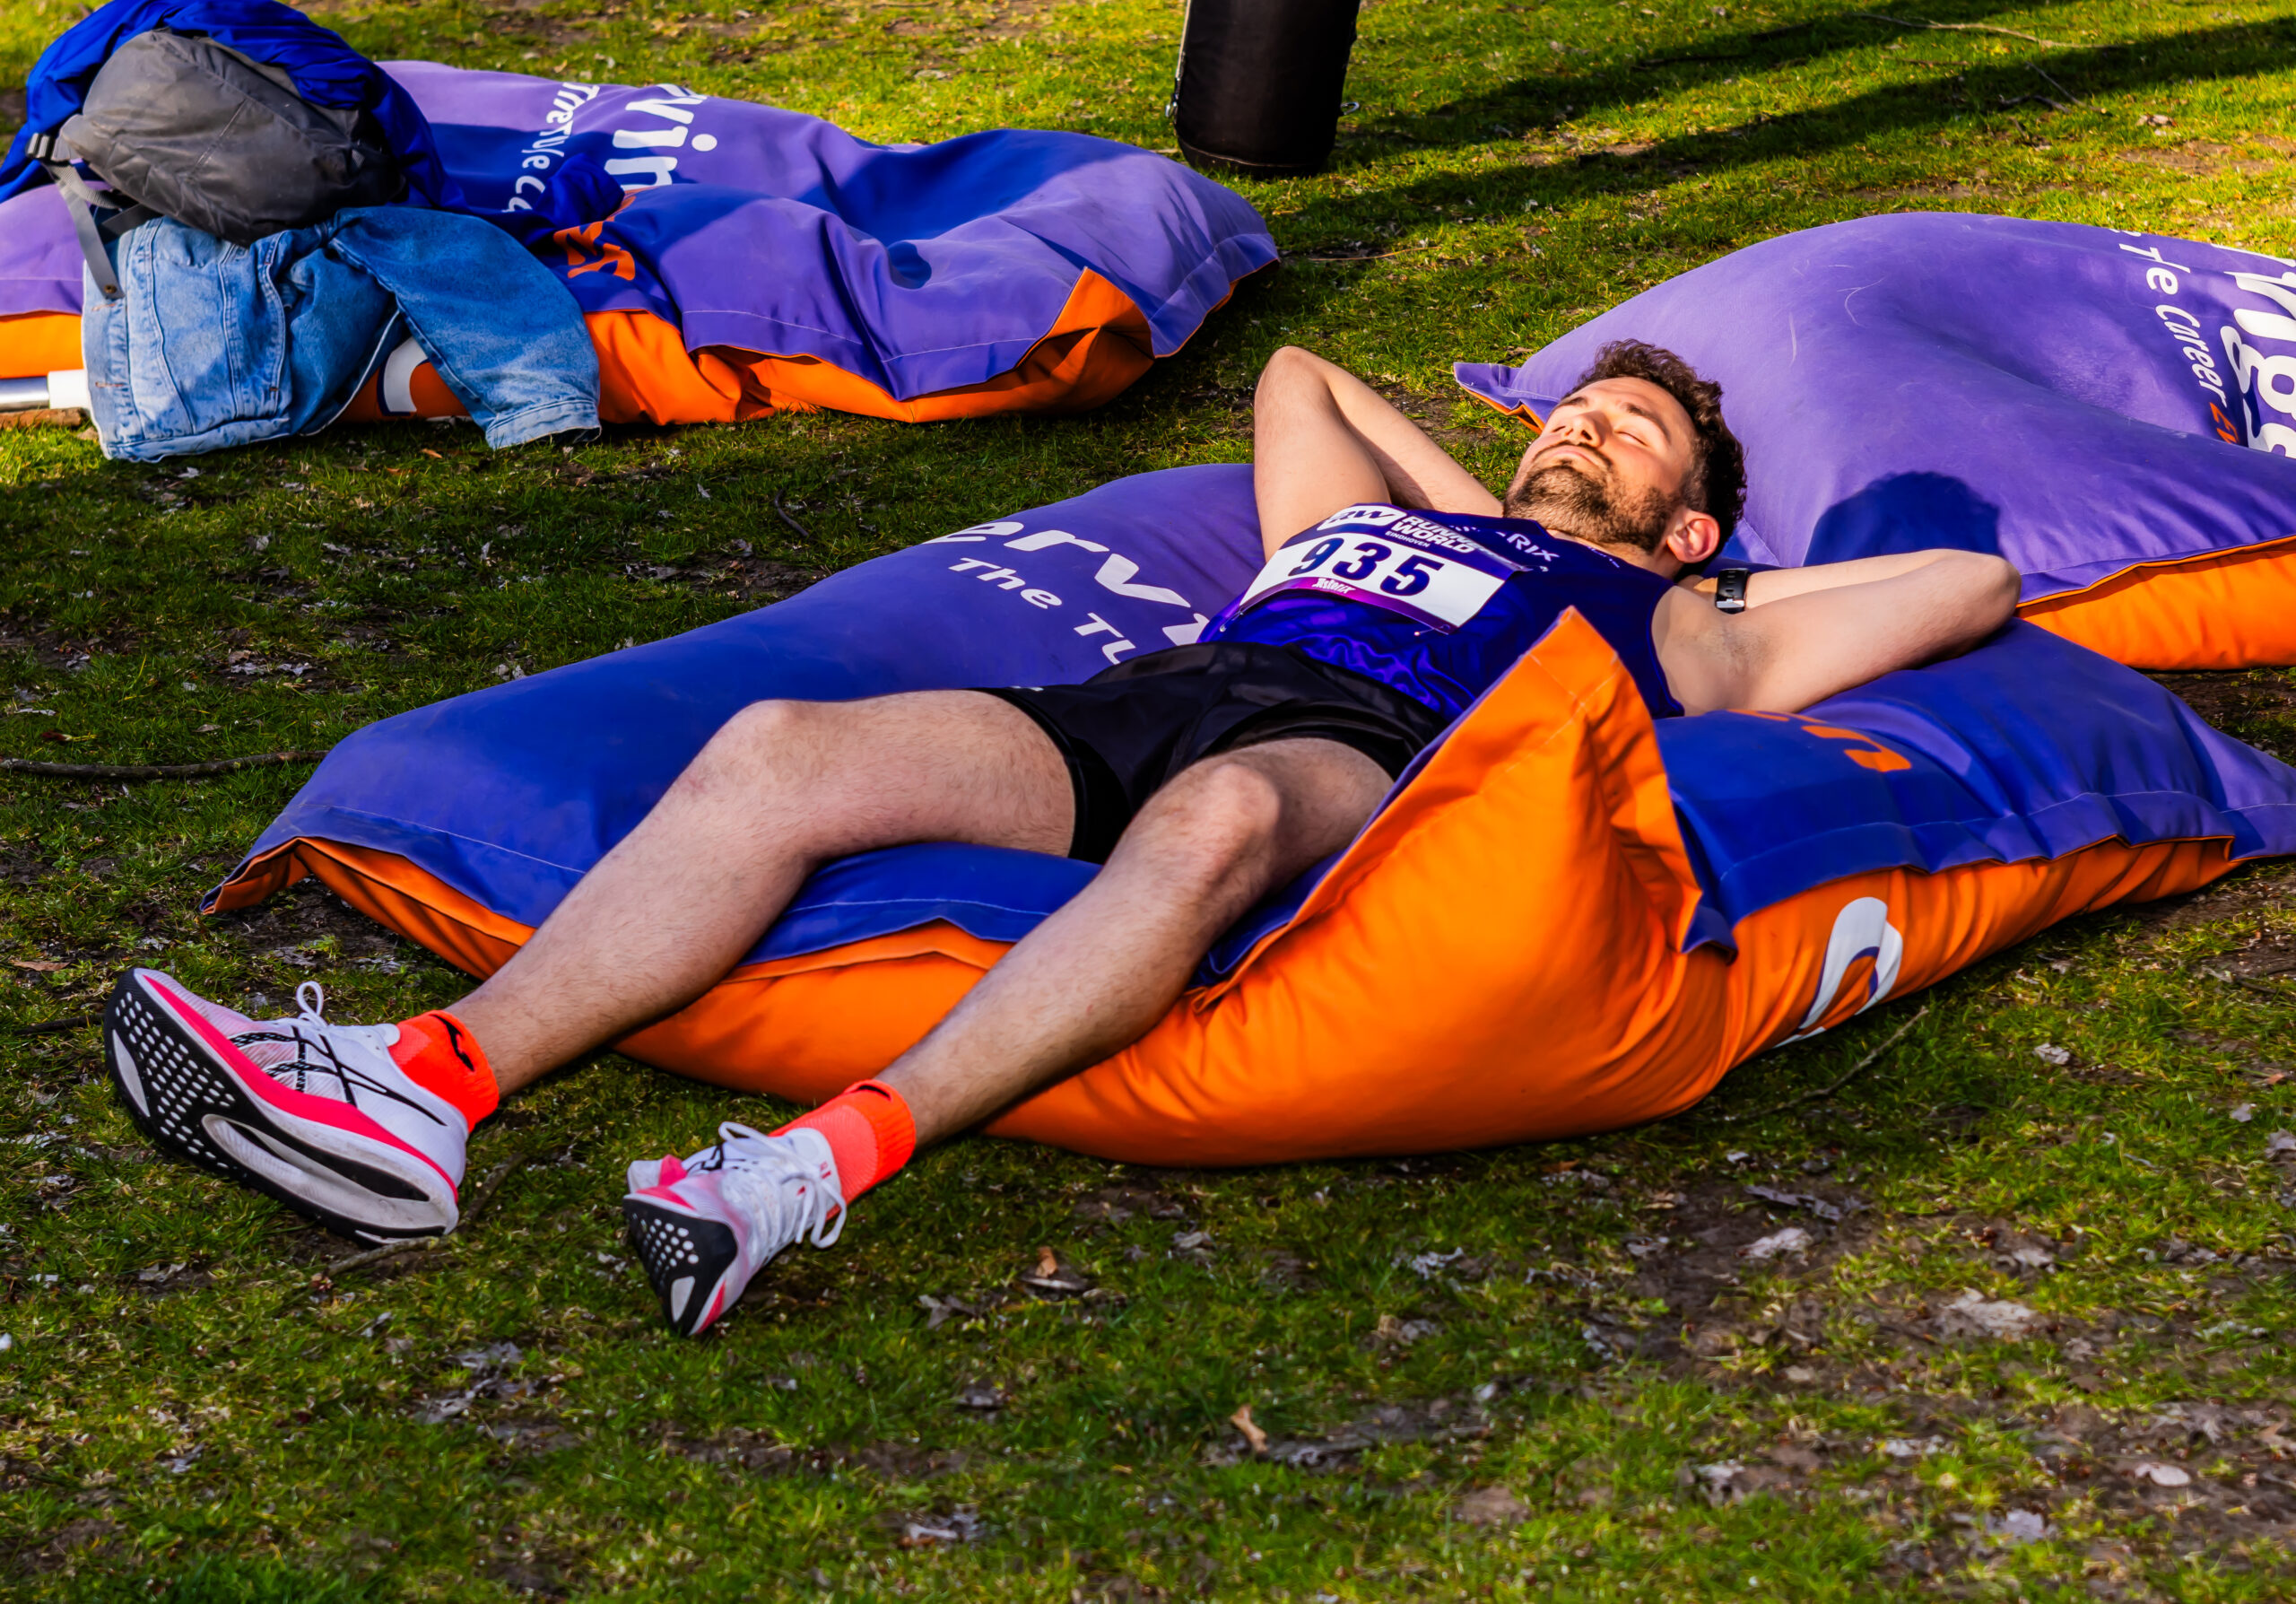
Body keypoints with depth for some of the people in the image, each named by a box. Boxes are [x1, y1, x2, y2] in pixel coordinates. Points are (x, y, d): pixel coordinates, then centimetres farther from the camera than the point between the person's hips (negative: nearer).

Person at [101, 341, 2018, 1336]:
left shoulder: (1670, 625, 30)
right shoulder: (1363, 512, 42)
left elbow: (1975, 583, 31)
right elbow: (1294, 371, 58)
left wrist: (1720, 592, 38)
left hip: (1342, 754, -4)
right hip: (1137, 701, 5)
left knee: (1209, 817, -43)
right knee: (782, 745, -22)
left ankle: (834, 1156, -56)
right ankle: (435, 1085, -35)